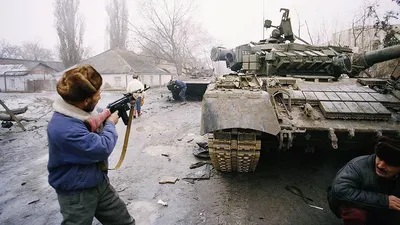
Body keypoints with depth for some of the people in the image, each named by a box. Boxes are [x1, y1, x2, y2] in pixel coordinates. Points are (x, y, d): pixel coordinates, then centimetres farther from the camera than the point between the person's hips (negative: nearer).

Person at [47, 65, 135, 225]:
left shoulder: (82, 110, -3)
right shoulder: (63, 127, -33)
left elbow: (97, 126, 18)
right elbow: (102, 148, -31)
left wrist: (115, 111, 4)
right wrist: (111, 123, -14)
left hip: (100, 183, 8)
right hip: (76, 194, -7)